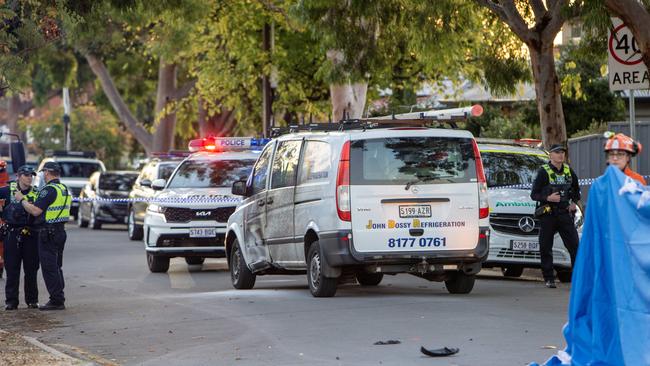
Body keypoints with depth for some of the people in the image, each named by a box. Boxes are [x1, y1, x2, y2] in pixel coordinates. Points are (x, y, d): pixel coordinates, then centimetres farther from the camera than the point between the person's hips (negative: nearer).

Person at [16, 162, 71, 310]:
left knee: (49, 267, -5)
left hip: (48, 233, -9)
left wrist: (22, 199, -9)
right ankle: (59, 299, 19)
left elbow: (36, 211, -22)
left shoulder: (49, 190, -17)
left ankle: (56, 301, -7)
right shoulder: (65, 189, 13)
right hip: (61, 230, 9)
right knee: (57, 266, 16)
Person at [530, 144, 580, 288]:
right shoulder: (543, 172, -3)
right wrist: (548, 198, -20)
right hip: (547, 215, -3)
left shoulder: (569, 171, 11)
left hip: (564, 213, 3)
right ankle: (549, 279, 7)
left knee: (574, 245, -3)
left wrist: (574, 202, 11)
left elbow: (576, 189, 27)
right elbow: (534, 194, -5)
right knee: (545, 248, 0)